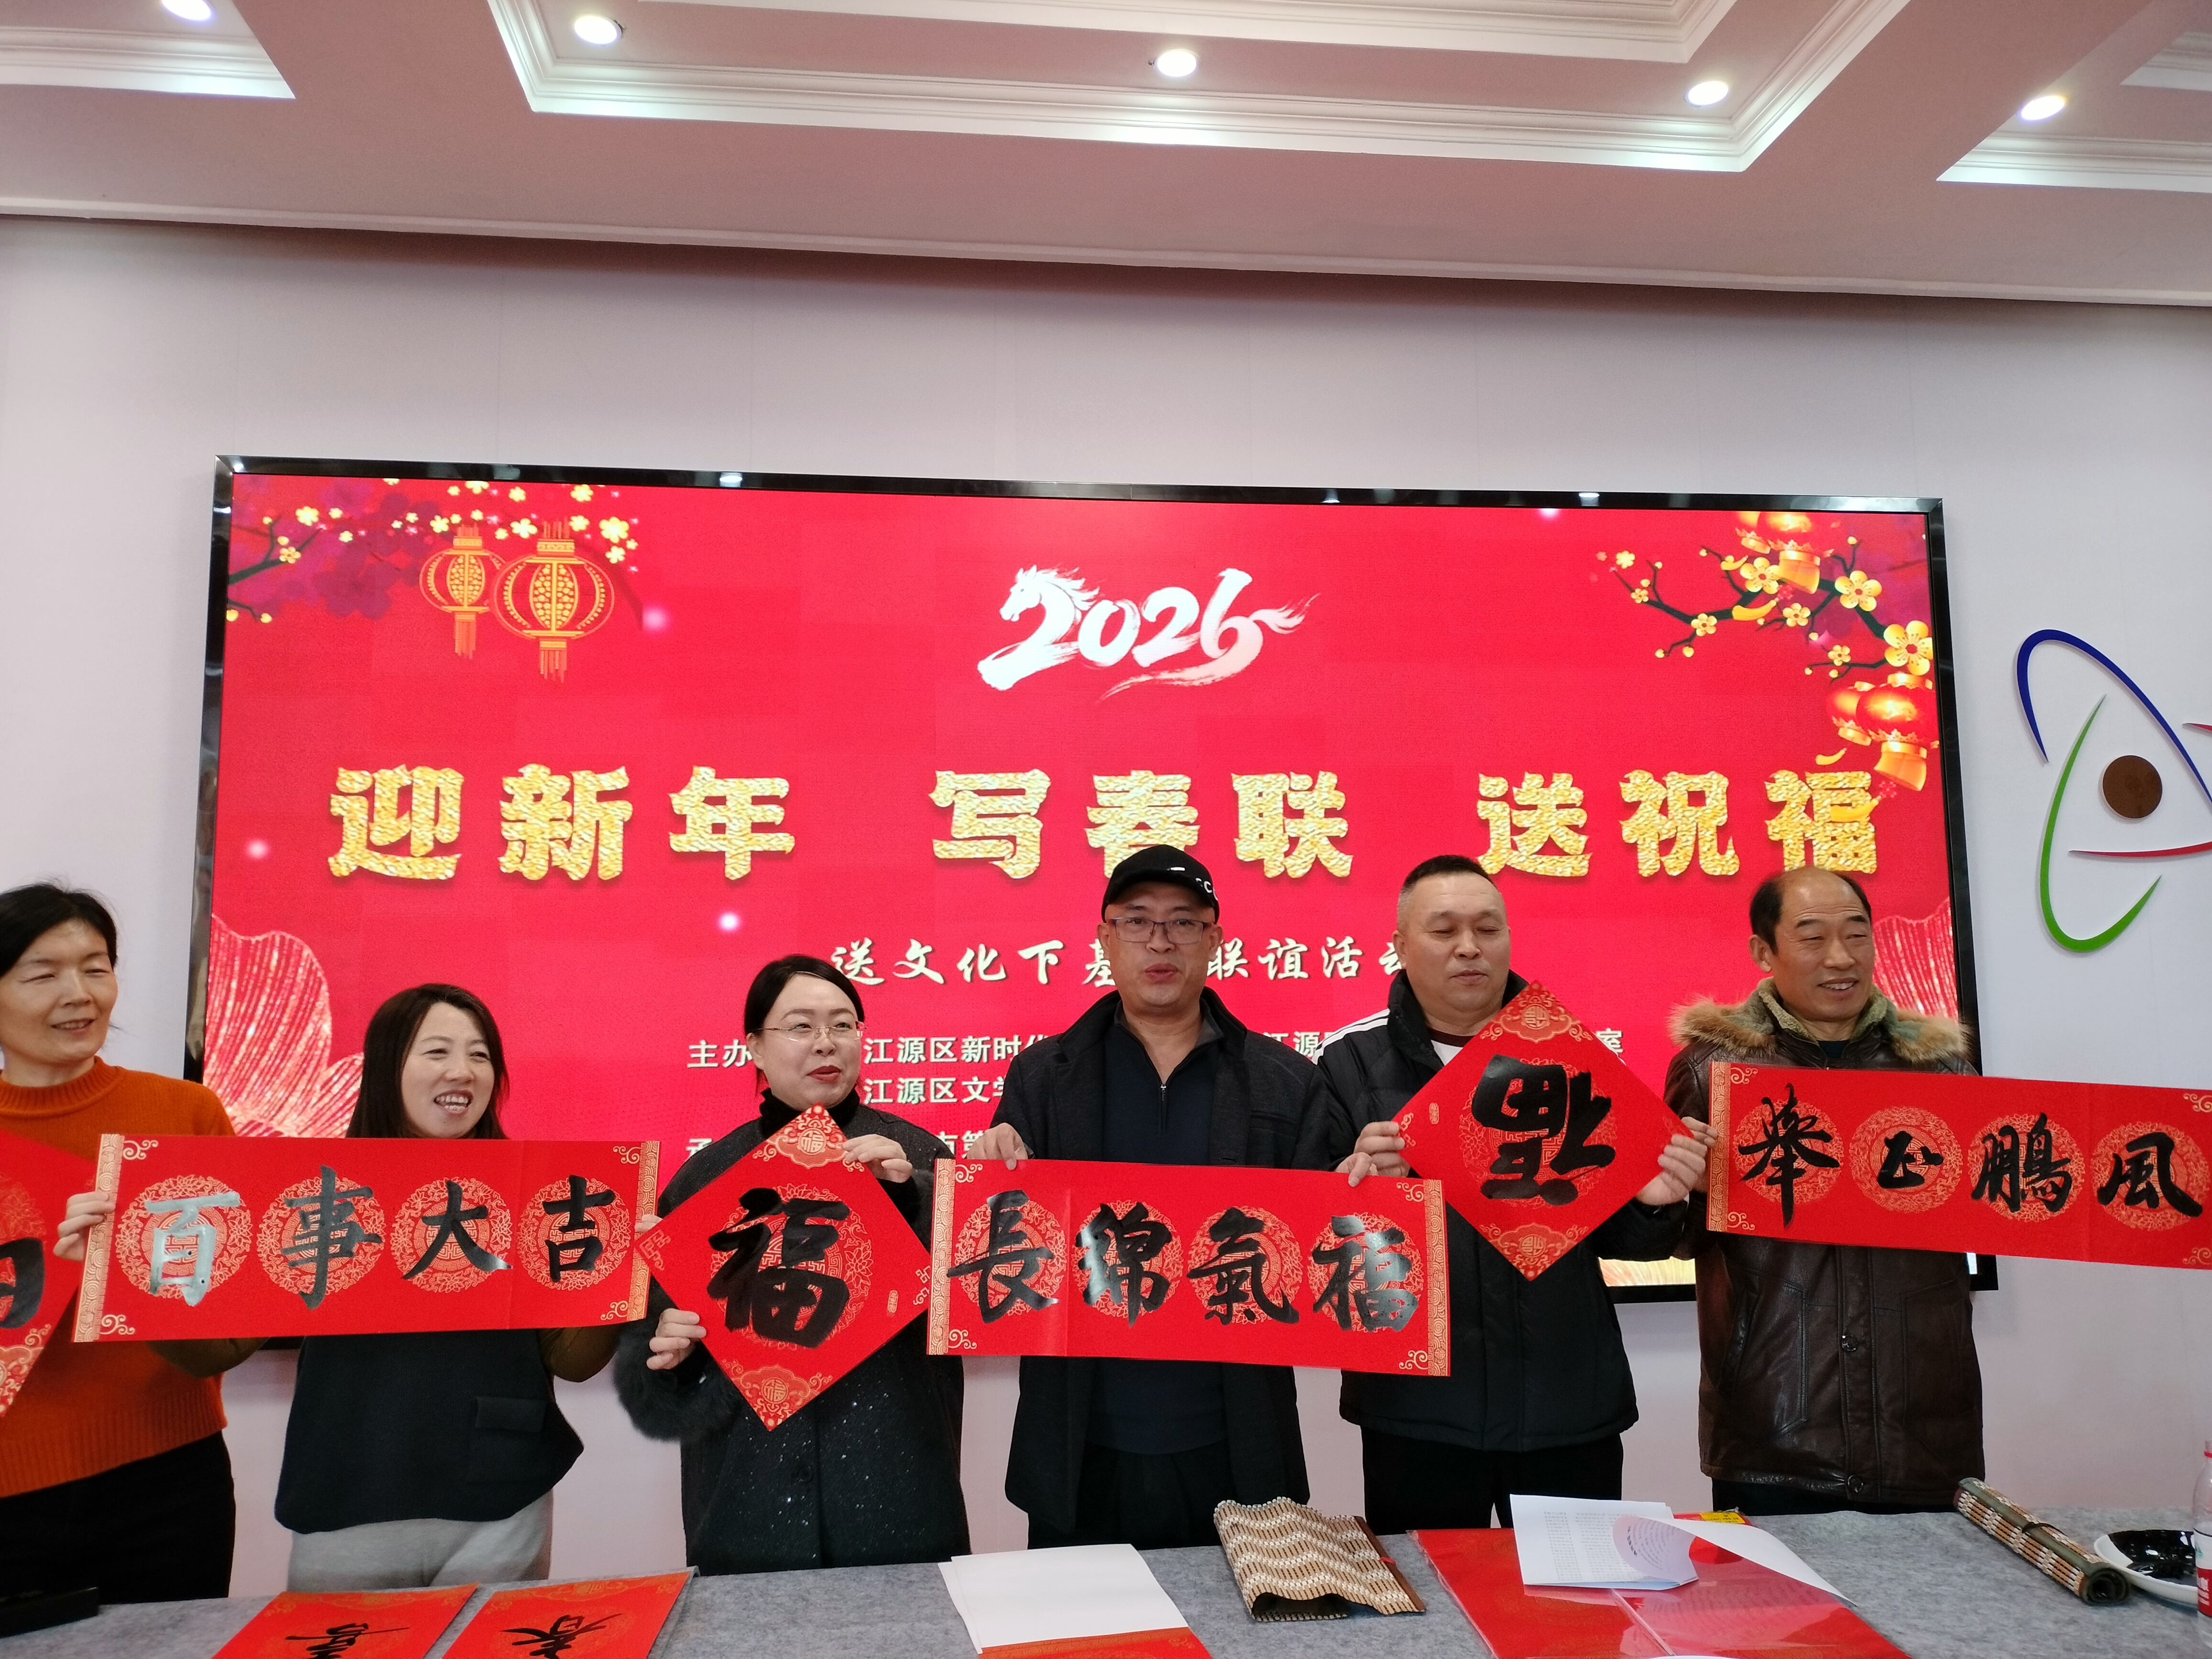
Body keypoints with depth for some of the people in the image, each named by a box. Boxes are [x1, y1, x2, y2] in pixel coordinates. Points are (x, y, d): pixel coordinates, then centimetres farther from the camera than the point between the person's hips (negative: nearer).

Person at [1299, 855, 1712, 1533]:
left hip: (1572, 1403, 2)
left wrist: (1654, 1203, -12)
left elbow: (1615, 1233, 9)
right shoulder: (1353, 1062, -3)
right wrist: (1355, 1182, -25)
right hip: (1414, 1410, -2)